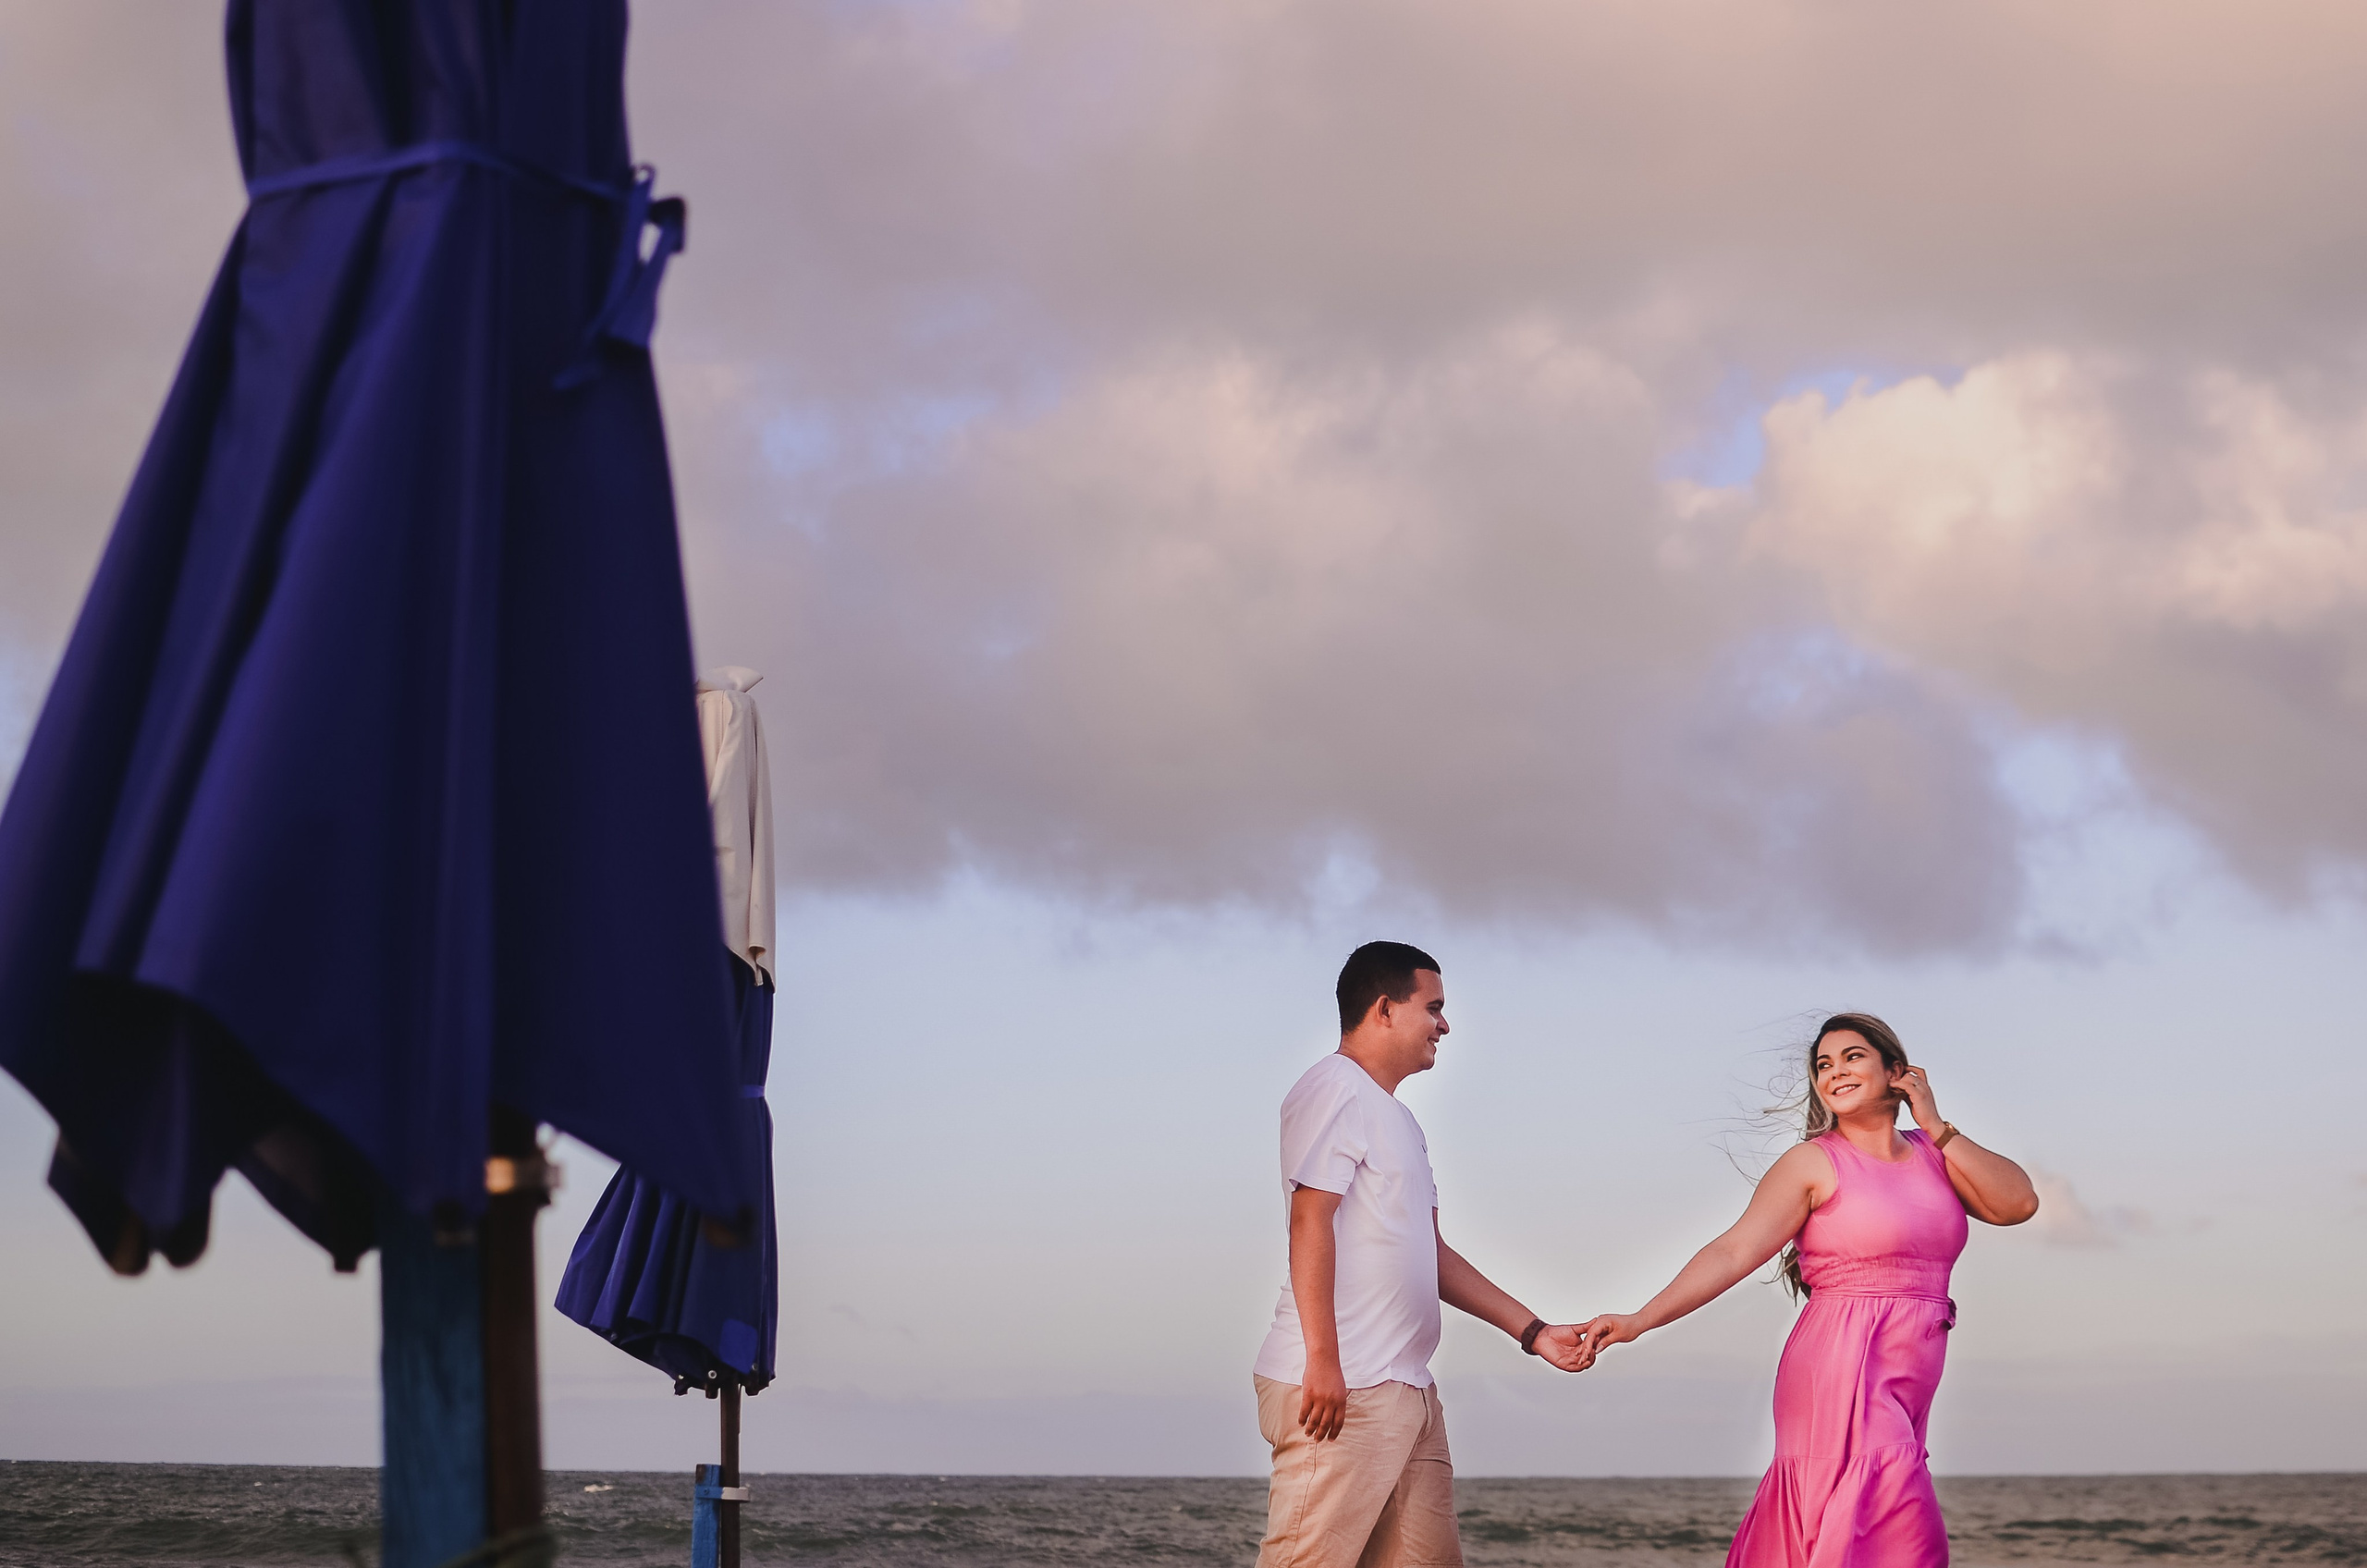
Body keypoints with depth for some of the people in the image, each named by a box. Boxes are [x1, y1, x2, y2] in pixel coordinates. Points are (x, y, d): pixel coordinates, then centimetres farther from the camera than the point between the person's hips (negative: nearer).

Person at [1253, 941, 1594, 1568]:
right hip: (1340, 1391, -10)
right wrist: (1323, 1360, -22)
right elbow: (1310, 1222, -14)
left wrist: (1533, 1331, 21)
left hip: (1408, 1392, 10)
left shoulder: (1398, 1118, 26)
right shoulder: (1336, 1088, -4)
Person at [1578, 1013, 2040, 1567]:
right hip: (1843, 1376, -6)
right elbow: (1734, 1251, -13)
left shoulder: (1932, 1154, 14)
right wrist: (1640, 1320, -24)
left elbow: (2018, 1203, 3)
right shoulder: (1814, 1162, -4)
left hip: (1901, 1393, 6)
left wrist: (1937, 1129, 1)